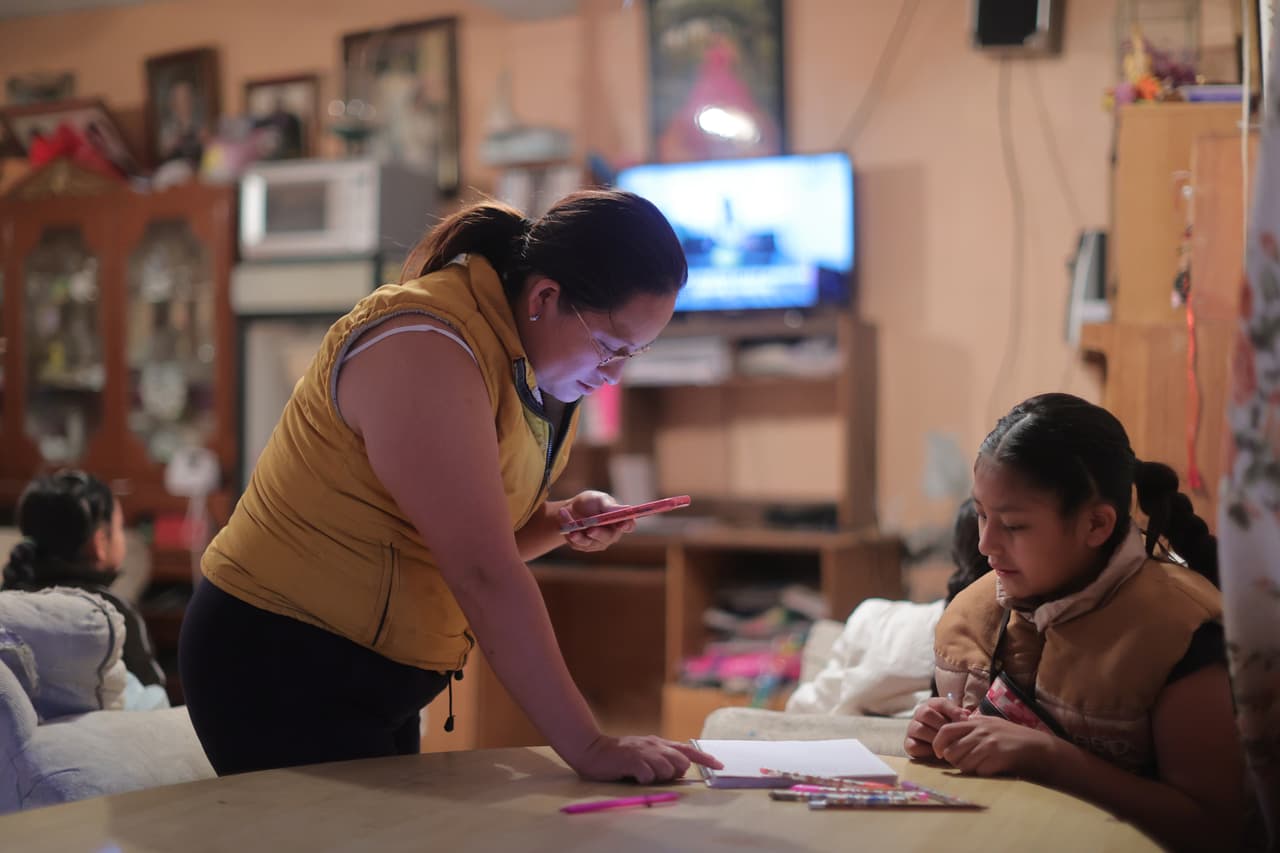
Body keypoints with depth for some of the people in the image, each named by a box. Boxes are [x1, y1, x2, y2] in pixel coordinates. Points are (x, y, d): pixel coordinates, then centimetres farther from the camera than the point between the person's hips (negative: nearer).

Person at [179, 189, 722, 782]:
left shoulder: (533, 363, 5)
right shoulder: (426, 349, -24)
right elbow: (482, 575, -28)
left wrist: (561, 521, -8)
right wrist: (588, 748, -27)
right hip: (280, 671, -9)